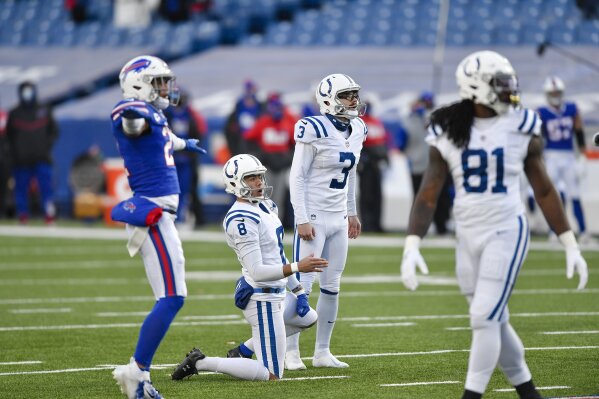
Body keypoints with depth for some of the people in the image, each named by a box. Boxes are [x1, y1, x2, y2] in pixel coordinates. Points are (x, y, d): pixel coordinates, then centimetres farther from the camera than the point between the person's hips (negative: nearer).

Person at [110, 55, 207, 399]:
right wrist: (132, 116, -65)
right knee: (172, 298, -13)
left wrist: (184, 143, 62)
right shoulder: (137, 114, -14)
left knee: (170, 298, 14)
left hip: (160, 213, 10)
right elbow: (132, 125, -41)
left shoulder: (155, 117, 16)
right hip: (152, 212, -10)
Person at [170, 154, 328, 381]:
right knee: (271, 375, -8)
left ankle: (242, 352, 25)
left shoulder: (265, 206, 9)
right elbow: (257, 271, -26)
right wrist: (297, 267, -31)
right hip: (263, 299, -10)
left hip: (277, 294, 10)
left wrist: (297, 288, 20)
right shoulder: (242, 219, -22)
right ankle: (200, 363, -3)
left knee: (308, 318, 34)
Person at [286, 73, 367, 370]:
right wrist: (302, 219, -17)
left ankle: (322, 352, 16)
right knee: (303, 286, -7)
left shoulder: (356, 130, 8)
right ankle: (291, 352, 0)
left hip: (338, 217, 7)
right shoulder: (315, 130, -14)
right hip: (314, 216, -7)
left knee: (331, 286, 9)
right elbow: (297, 177, -13)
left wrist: (352, 213, 22)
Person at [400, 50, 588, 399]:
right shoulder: (448, 134, 0)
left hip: (506, 232, -3)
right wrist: (412, 246, -12)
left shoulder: (521, 129, -3)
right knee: (493, 322, 11)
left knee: (486, 318, -12)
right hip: (468, 236, 3)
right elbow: (428, 196, 0)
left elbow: (544, 191, 5)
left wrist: (571, 246, 5)